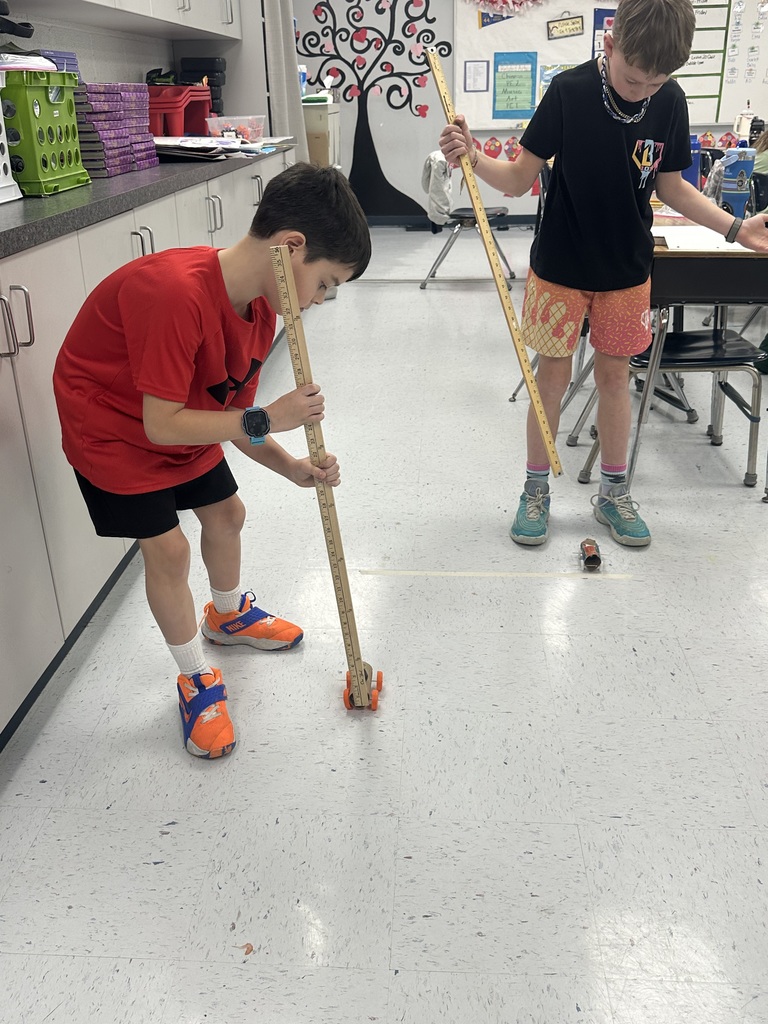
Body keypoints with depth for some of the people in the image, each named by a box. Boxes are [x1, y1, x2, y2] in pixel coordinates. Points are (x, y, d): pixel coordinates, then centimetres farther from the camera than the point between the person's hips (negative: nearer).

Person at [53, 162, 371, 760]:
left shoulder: (260, 304, -10)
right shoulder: (175, 293, -38)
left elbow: (231, 411, -5)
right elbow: (161, 425, -35)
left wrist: (292, 467, -17)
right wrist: (266, 419, -33)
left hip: (180, 420, 8)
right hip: (111, 424, -8)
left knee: (226, 513, 17)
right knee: (167, 547, -9)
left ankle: (230, 614, 46)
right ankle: (197, 679, 13)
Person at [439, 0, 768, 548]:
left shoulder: (670, 102, -5)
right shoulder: (570, 92, -15)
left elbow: (672, 186, 6)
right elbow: (520, 179, -12)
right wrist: (474, 157, -31)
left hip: (627, 271, 3)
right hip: (560, 267, -3)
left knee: (615, 375, 11)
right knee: (553, 376, 5)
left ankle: (614, 492, 27)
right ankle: (536, 489, 23)